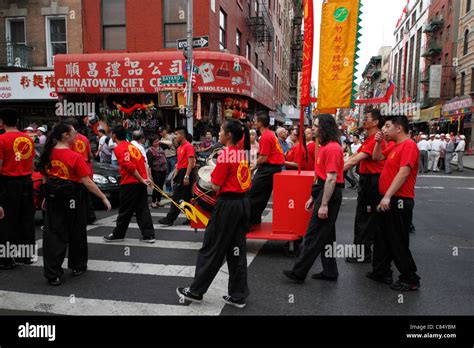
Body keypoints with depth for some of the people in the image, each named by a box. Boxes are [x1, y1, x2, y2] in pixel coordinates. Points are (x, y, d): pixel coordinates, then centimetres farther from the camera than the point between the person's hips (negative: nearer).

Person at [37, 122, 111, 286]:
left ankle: (53, 274, 8)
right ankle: (77, 266, 31)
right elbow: (87, 182, -18)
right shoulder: (75, 157, -17)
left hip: (53, 197, 5)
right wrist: (103, 198, -12)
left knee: (53, 233, 8)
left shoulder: (48, 154, 0)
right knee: (76, 232, 14)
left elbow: (46, 176, 11)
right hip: (73, 198, -4)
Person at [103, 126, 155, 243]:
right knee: (143, 209, 7)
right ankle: (149, 235, 5)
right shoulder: (132, 146, 16)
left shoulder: (119, 148, -9)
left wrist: (142, 179, -12)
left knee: (125, 211, 6)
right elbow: (142, 162, 12)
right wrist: (146, 178, 7)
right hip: (141, 182, 7)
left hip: (130, 184, -7)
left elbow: (130, 166, -18)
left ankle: (118, 235, 20)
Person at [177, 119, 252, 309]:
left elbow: (216, 186, -13)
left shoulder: (225, 154, -14)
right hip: (243, 203, 8)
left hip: (228, 204, -8)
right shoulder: (243, 153, 8)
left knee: (212, 248, 5)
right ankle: (238, 295, 20)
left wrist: (212, 174, 6)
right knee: (237, 249, 13)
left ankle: (196, 291, 20)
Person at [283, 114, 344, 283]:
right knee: (326, 235, 15)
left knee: (314, 235, -3)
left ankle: (298, 273, 6)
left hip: (329, 194, -10)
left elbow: (331, 178, -22)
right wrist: (313, 197, 20)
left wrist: (324, 204, -23)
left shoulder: (332, 148, -17)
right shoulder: (324, 147, 16)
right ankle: (330, 272, 25)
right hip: (323, 192, 10)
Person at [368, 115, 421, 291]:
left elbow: (403, 173, -24)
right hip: (388, 200, 9)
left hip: (399, 201, -9)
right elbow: (377, 157, 24)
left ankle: (410, 279, 14)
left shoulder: (409, 145, -16)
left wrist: (387, 196, -27)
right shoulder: (394, 146, 13)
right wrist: (378, 142, 7)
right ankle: (381, 272, 29)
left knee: (398, 242, 0)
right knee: (382, 238, 17)